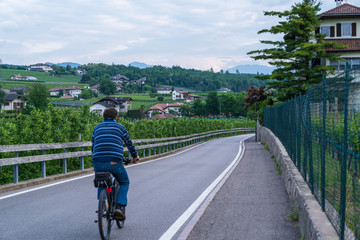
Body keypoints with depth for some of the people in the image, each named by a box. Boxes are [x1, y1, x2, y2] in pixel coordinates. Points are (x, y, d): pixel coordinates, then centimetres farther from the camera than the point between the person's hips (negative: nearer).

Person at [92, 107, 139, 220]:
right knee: (124, 183, 20)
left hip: (98, 164, 3)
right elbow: (129, 143, 21)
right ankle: (120, 207, 0)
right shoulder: (120, 127, 13)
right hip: (115, 162, -3)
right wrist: (135, 156, 38)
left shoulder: (97, 128, 19)